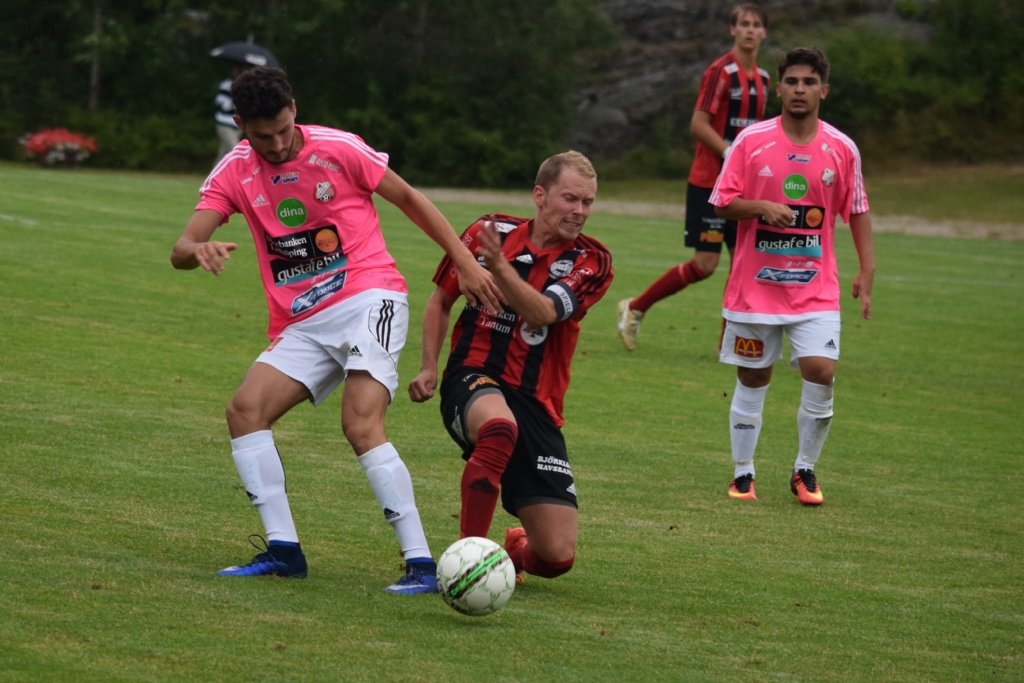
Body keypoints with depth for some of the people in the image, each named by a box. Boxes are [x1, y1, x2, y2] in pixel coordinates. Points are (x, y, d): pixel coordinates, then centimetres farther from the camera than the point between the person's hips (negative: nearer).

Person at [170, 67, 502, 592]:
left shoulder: (338, 150, -6)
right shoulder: (234, 172, 4)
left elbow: (408, 199, 6)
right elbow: (181, 250, -4)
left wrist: (466, 263, 4)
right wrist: (199, 251, -30)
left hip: (368, 301, -5)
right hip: (302, 326, 5)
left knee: (361, 425, -23)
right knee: (245, 410, -15)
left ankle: (420, 563, -24)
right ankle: (283, 549, -10)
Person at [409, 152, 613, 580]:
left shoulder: (590, 261, 1)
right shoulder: (490, 233, 4)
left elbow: (542, 312, -18)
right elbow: (441, 300, 18)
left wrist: (500, 267, -31)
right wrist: (429, 368, 7)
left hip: (536, 404, 1)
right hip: (473, 381, -1)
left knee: (558, 556, -7)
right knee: (500, 425, -42)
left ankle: (513, 549, 33)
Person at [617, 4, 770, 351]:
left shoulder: (761, 77, 11)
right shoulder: (721, 71, -13)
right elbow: (698, 124, -17)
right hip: (709, 182, -8)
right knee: (705, 264, -9)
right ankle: (635, 308, 6)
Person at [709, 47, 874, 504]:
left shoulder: (842, 149, 2)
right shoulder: (751, 141, -3)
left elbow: (857, 212, 9)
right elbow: (723, 204, 0)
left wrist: (866, 271, 2)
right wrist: (763, 208, -19)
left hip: (815, 287, 1)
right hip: (755, 284, 0)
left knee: (821, 372, -12)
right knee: (752, 379, 5)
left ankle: (805, 470, 6)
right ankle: (742, 474, 20)